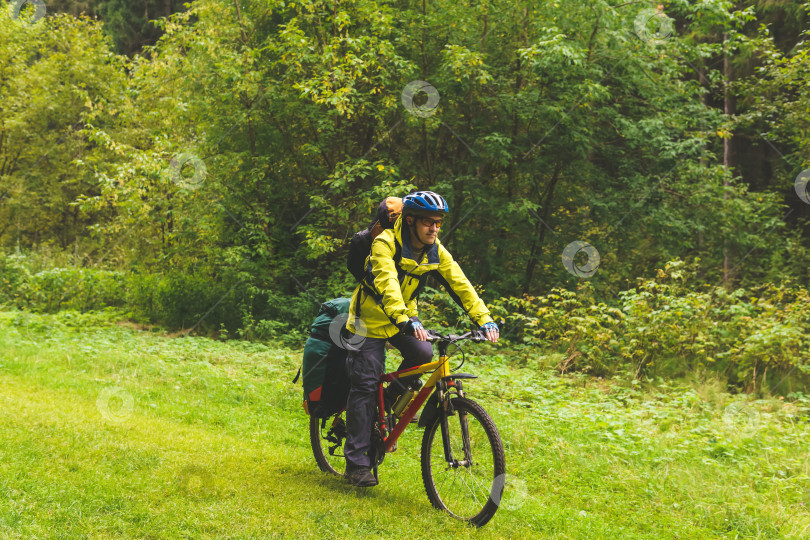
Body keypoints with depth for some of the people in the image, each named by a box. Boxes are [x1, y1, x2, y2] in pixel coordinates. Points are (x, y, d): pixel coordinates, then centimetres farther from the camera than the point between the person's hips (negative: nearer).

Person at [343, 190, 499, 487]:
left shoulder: (436, 252, -8)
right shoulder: (385, 243, -25)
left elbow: (460, 284, -12)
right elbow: (387, 284, -40)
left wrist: (484, 319, -25)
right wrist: (406, 321, -55)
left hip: (405, 318, 6)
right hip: (371, 318, -5)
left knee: (423, 353, -21)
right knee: (365, 385, -8)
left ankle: (388, 408, 6)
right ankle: (356, 462, -2)